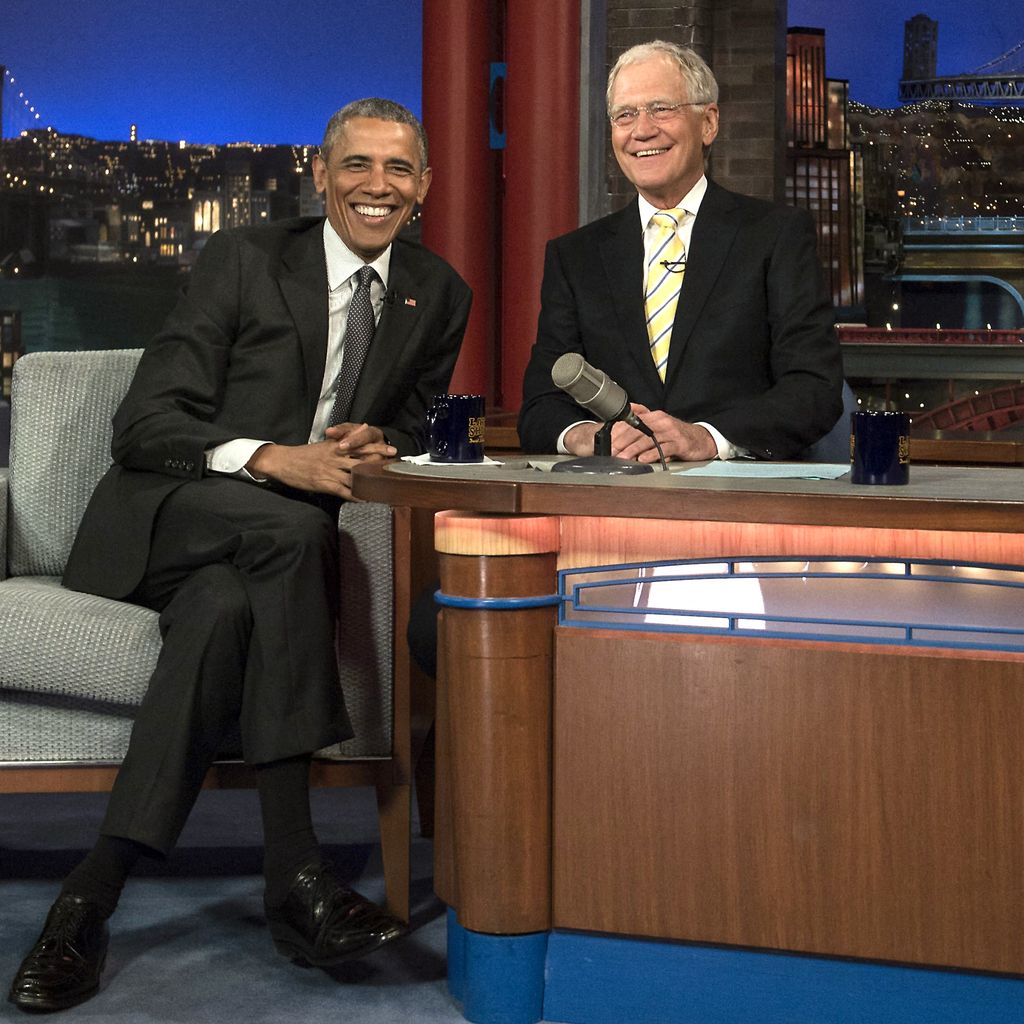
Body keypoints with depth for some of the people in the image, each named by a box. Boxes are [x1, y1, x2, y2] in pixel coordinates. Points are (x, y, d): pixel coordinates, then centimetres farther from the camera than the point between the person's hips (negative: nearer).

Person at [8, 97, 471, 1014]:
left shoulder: (438, 295, 11)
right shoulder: (245, 259, -2)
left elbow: (414, 426, 18)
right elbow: (144, 424, -8)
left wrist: (379, 444, -8)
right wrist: (274, 459, -25)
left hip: (269, 549, 3)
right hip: (162, 523, -3)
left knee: (225, 606, -36)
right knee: (293, 528, -38)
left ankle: (95, 892, -37)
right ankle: (295, 874, -39)